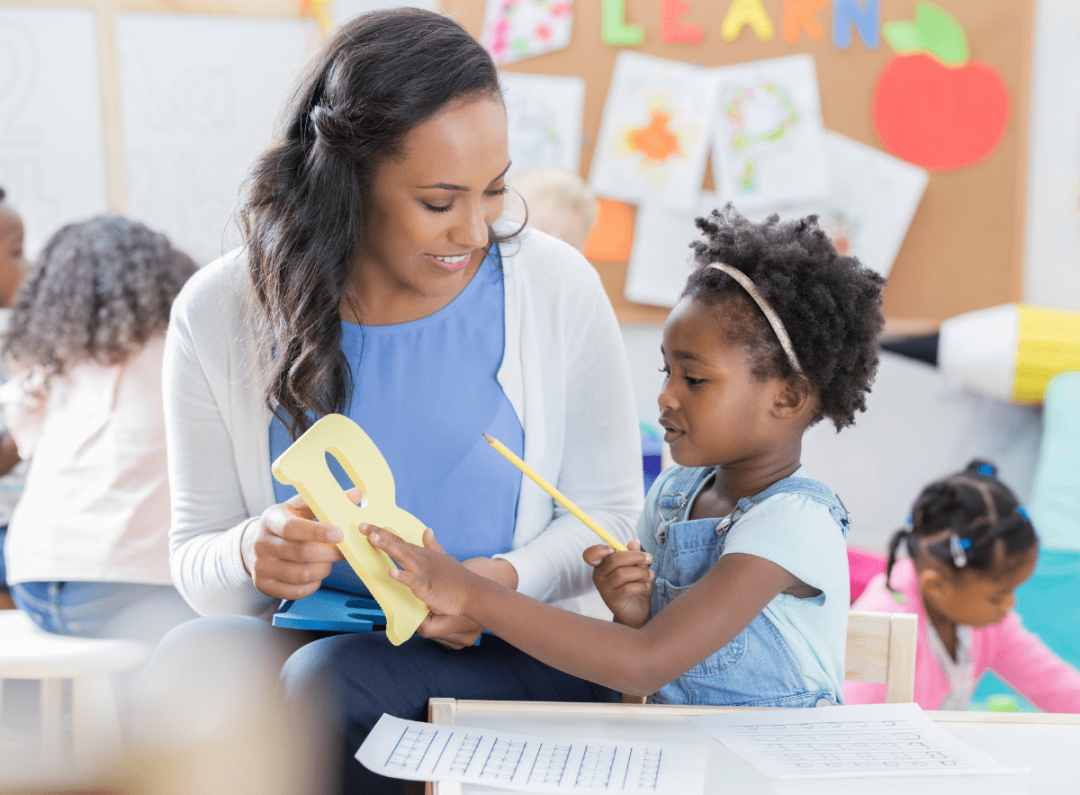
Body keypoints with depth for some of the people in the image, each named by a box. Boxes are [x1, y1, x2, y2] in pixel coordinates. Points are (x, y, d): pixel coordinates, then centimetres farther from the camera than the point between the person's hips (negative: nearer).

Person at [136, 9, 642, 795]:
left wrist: (508, 580, -18)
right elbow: (194, 554, 3)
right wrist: (250, 556, -22)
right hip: (311, 641, 2)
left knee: (334, 678, -33)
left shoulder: (558, 290, -6)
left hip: (516, 651, -1)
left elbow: (608, 513, 3)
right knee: (190, 657, -32)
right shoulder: (220, 315, -4)